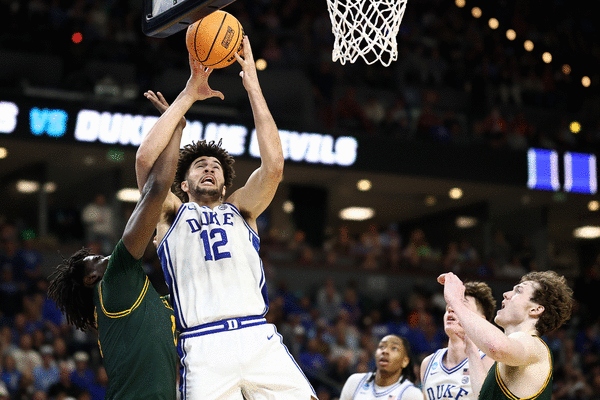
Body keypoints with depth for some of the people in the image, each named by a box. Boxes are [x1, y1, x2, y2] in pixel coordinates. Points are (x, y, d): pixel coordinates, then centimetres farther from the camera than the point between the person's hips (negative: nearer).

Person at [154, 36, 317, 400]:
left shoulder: (240, 210, 23)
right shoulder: (172, 214, 18)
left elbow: (274, 165, 7)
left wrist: (253, 87, 8)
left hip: (260, 338, 2)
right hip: (203, 346, -2)